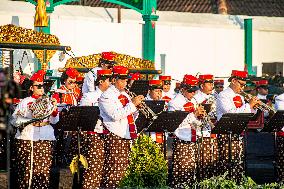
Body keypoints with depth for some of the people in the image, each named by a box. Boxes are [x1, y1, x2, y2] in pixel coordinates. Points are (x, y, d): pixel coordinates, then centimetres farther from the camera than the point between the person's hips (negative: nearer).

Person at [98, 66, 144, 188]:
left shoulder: (125, 95, 17)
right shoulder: (107, 96, -8)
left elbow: (132, 116, 21)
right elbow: (115, 115, -22)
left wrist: (137, 106, 1)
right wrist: (132, 104, -20)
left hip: (126, 137, 8)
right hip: (114, 137, -8)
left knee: (122, 168, 9)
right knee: (113, 168, -10)